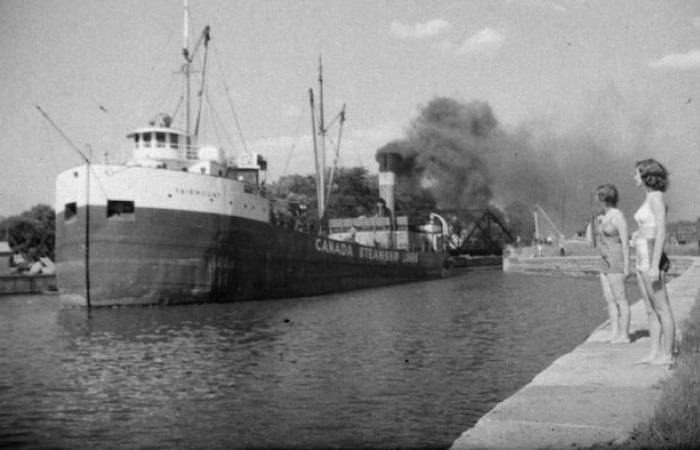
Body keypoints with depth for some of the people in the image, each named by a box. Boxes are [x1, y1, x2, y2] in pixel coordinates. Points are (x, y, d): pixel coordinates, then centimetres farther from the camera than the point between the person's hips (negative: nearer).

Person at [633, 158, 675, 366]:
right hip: (643, 260, 10)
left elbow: (661, 232, -20)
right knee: (651, 310, 11)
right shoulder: (649, 198, 15)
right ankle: (655, 352, 16)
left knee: (662, 310, -2)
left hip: (652, 259, -10)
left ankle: (667, 355, 5)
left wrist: (655, 265, -23)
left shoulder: (657, 197, -13)